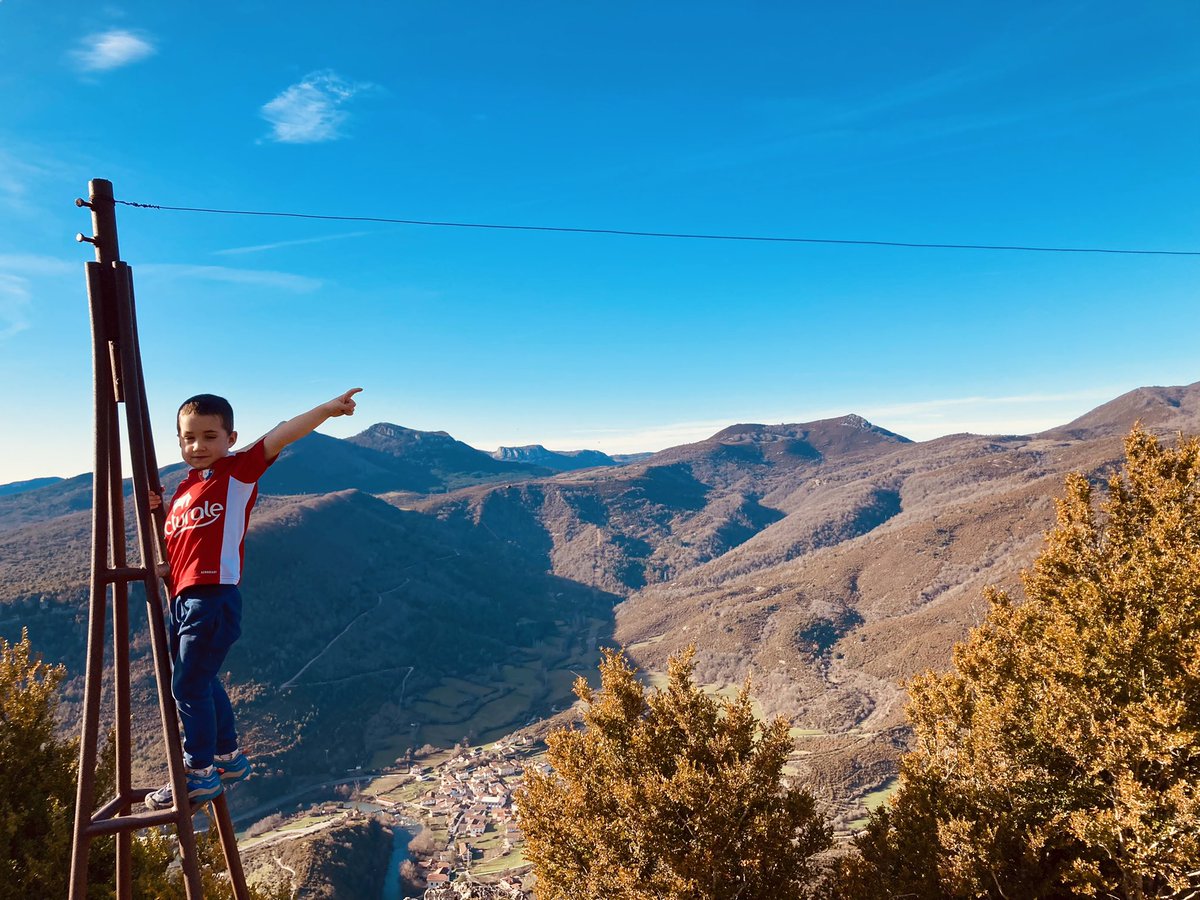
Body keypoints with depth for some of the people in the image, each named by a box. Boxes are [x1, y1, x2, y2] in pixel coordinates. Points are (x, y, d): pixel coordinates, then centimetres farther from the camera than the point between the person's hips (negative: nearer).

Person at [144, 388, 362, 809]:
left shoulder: (238, 471, -5)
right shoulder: (183, 491, 18)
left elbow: (279, 436, -20)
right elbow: (172, 545, 24)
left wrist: (326, 409, -32)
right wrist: (155, 512, 6)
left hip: (214, 597, -9)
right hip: (183, 599, 9)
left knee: (188, 685, -4)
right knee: (202, 681, 19)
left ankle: (200, 773, 12)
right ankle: (229, 756, 35)